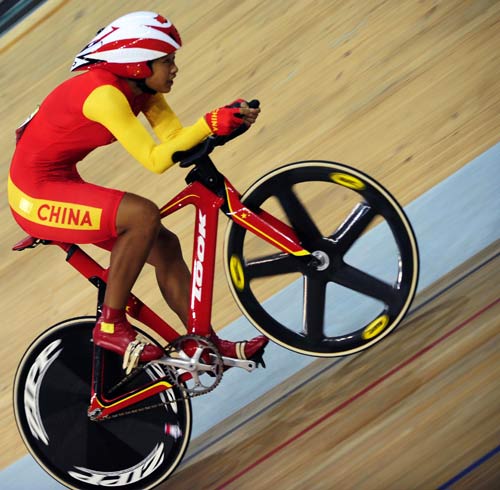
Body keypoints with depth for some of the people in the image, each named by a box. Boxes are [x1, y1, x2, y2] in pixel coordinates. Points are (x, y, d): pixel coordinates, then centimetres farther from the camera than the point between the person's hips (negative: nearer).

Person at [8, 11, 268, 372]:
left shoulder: (142, 88, 2)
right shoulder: (104, 93, -26)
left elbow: (177, 138, -7)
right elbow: (155, 160, -31)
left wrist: (231, 120, -21)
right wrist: (209, 124, -36)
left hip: (61, 183, 10)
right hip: (37, 195, -10)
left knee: (164, 246, 4)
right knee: (143, 215, -27)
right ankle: (111, 325, -14)